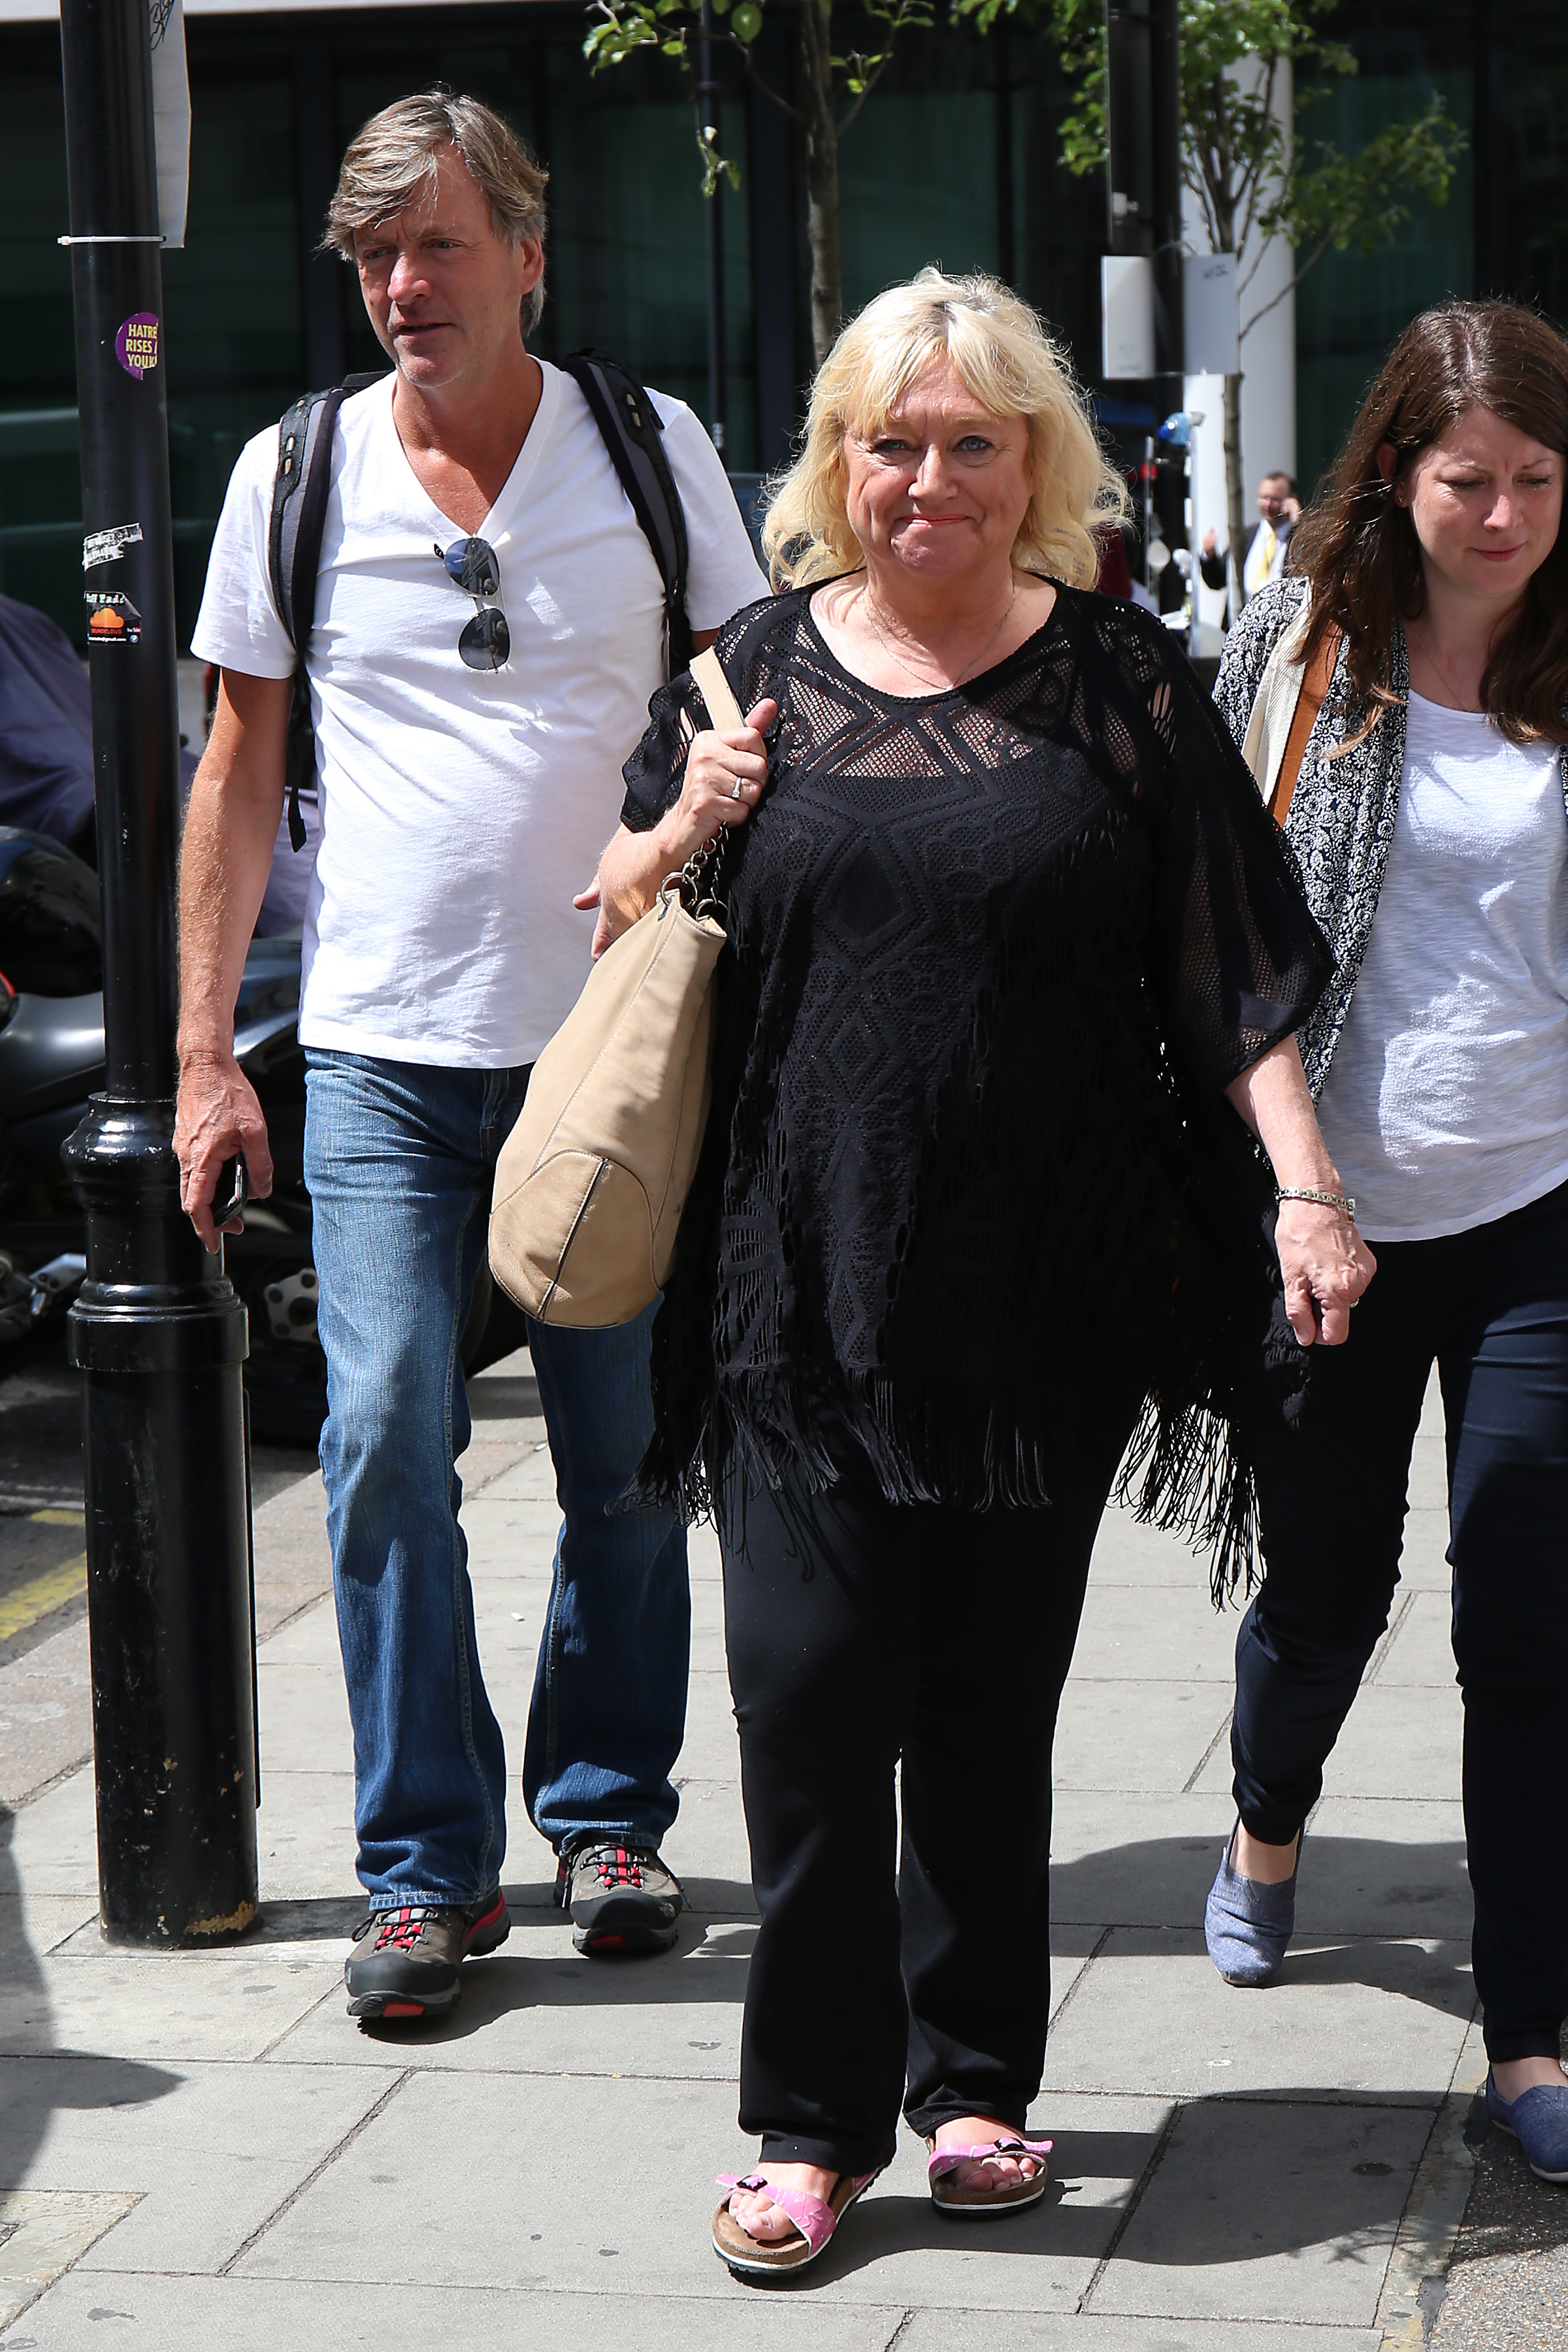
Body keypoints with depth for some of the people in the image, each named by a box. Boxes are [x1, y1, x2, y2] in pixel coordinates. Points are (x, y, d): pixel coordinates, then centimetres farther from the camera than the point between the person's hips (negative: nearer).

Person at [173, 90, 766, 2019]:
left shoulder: (655, 453, 2)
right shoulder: (295, 474, 4)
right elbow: (240, 765, 9)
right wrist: (202, 1052, 5)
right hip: (384, 1056, 0)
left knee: (627, 1459, 6)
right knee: (386, 1448, -6)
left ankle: (607, 1810, 24)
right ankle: (426, 1862, 6)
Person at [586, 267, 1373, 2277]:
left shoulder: (1121, 682, 3)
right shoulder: (754, 673, 6)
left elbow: (1231, 971, 3)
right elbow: (619, 927, 15)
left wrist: (1303, 1187, -6)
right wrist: (683, 830, -5)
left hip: (1046, 1289, 0)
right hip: (802, 1281, 0)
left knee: (991, 1705, 8)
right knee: (808, 1695, -4)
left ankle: (975, 2077, 25)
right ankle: (813, 2116, 9)